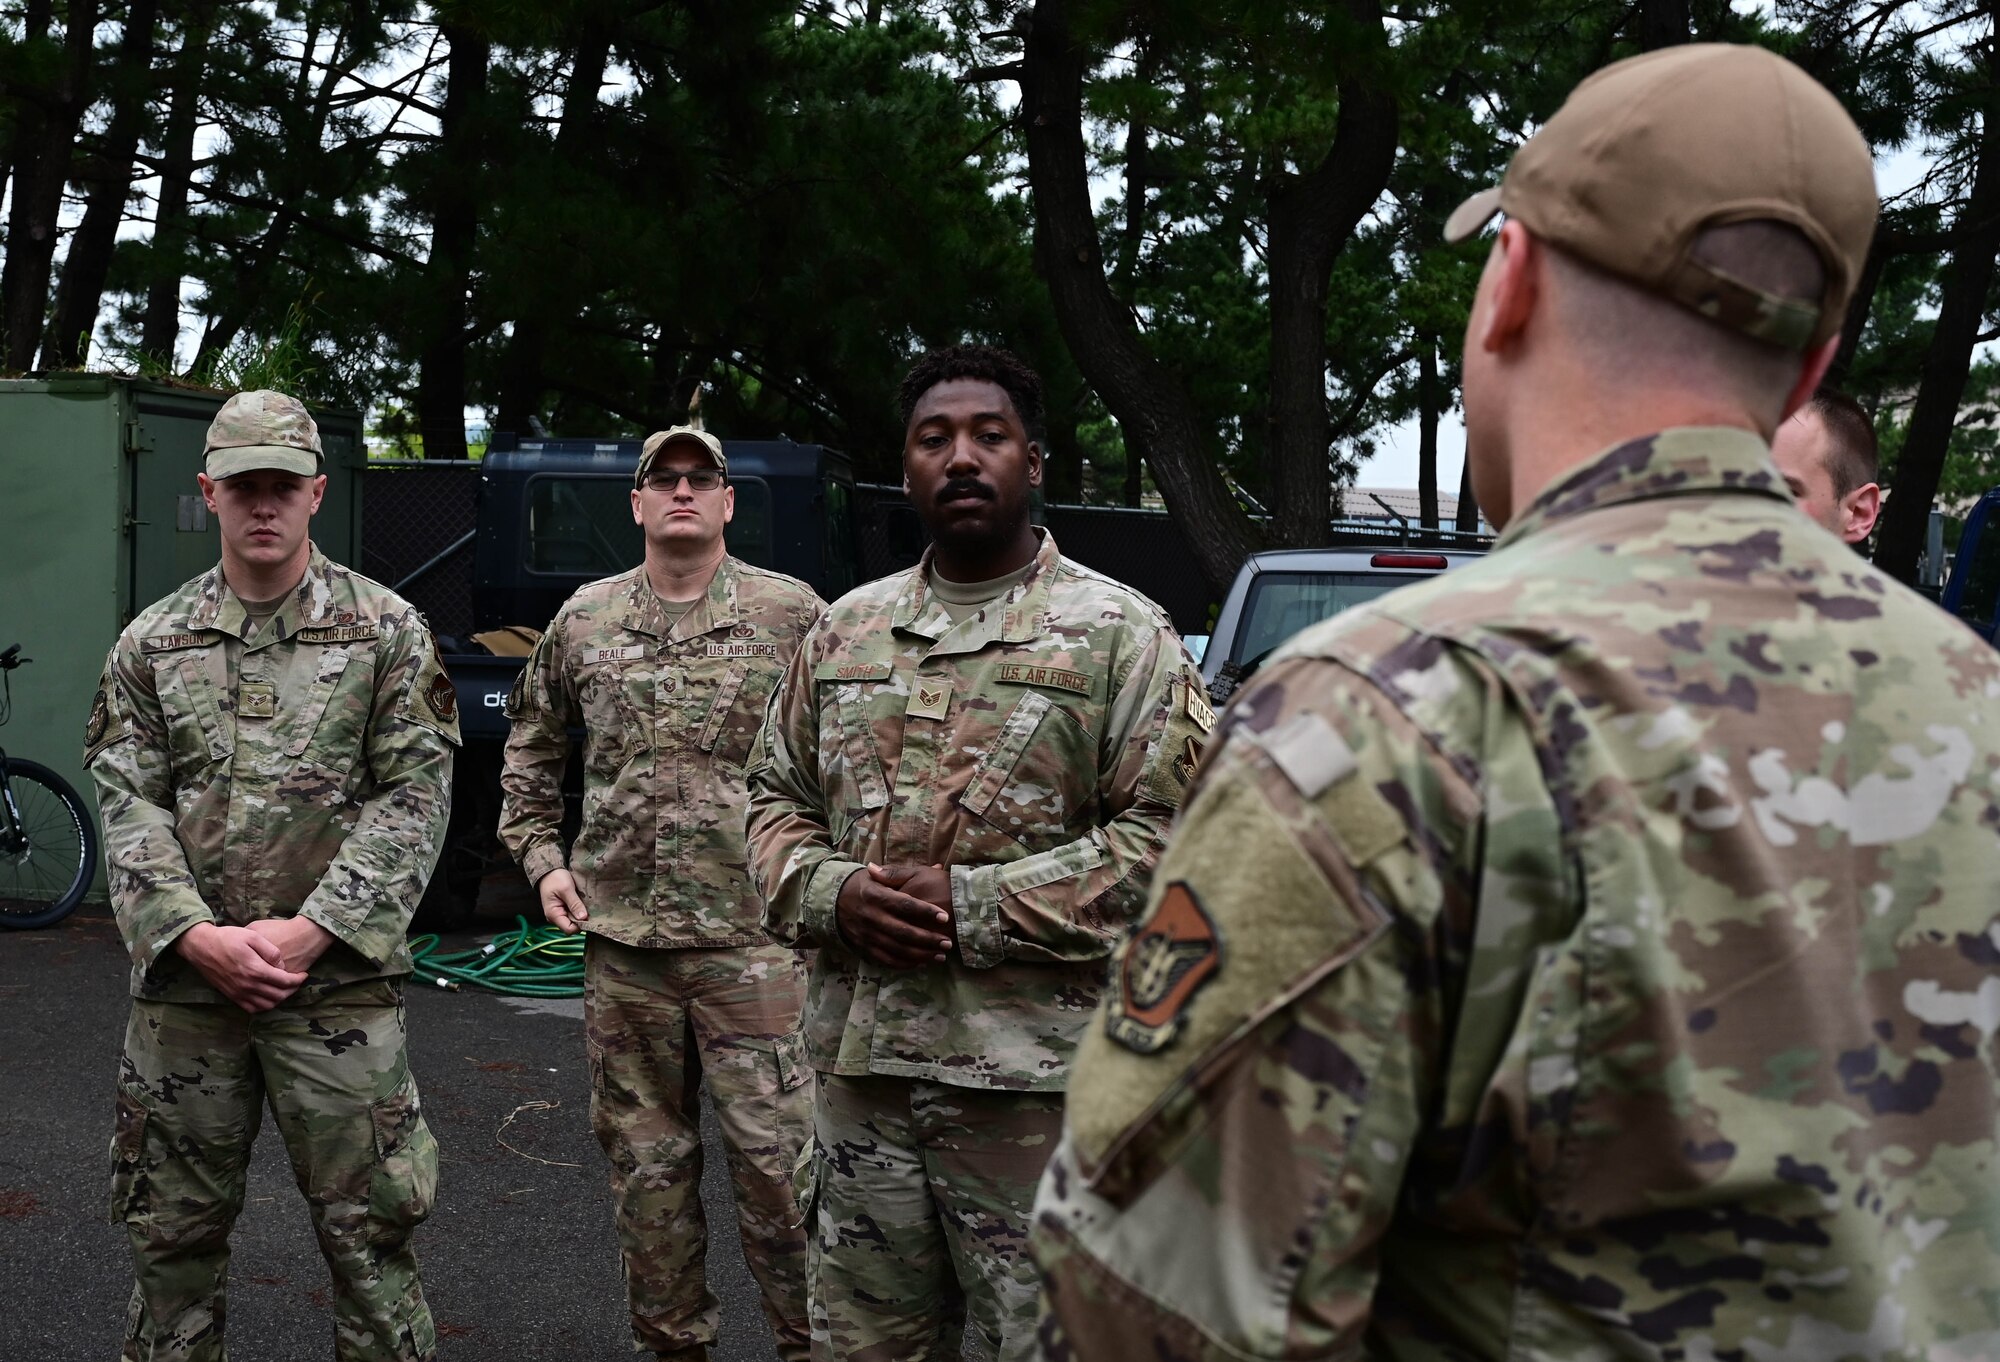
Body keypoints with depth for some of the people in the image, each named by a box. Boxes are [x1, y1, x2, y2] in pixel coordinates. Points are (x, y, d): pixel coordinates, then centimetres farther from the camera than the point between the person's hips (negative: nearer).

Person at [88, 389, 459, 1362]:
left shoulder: (387, 630, 1)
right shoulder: (151, 643, 8)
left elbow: (414, 795, -4)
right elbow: (128, 804, 3)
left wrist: (312, 929, -13)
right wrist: (196, 935, -11)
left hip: (338, 981, -2)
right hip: (185, 980, 3)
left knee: (368, 1228, 3)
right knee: (172, 1232, 13)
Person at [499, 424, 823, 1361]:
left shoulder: (792, 615, -2)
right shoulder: (584, 621, 8)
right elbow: (529, 747, 21)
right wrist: (540, 856, 11)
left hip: (754, 935, -3)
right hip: (620, 935, 4)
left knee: (775, 1152, -3)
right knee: (645, 1154, 13)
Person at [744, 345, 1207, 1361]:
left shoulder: (1121, 633, -2)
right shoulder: (844, 630, 13)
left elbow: (1166, 831, -9)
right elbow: (776, 800, 17)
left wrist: (979, 907, -15)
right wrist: (830, 894, -5)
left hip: (1037, 1080, -4)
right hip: (860, 1067, 5)